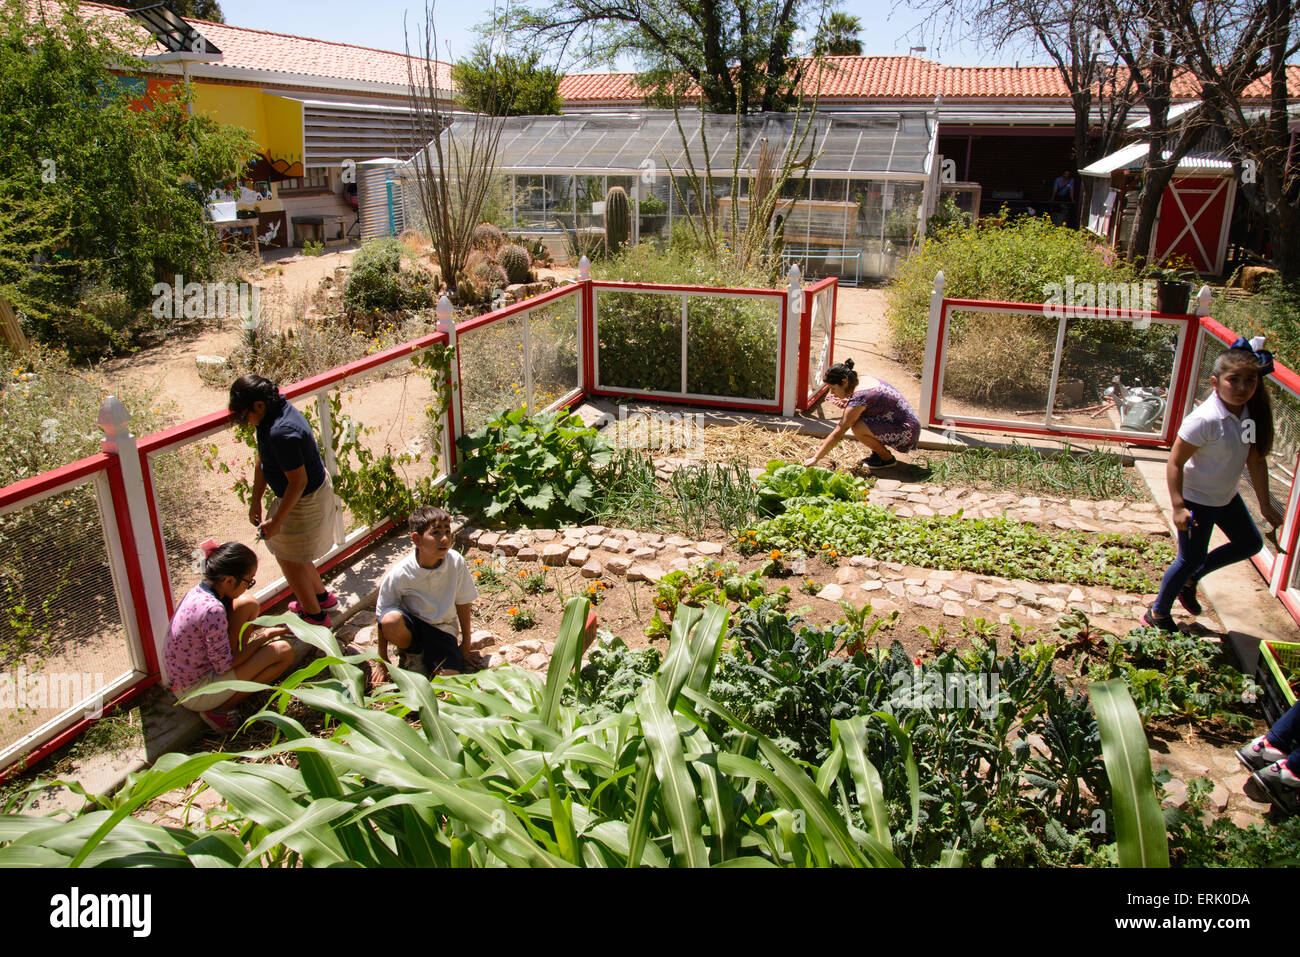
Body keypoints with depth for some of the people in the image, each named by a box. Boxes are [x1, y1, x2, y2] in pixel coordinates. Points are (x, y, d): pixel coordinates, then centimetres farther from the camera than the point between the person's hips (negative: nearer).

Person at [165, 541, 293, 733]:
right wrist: (265, 636, -12)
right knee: (283, 651, -14)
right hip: (195, 694, -9)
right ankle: (218, 709, -6)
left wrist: (267, 626, 5)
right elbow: (224, 667, -22)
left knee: (248, 605, 3)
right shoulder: (213, 610, -31)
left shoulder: (200, 590, -3)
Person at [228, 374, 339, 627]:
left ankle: (315, 616, 27)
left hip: (305, 501, -10)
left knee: (288, 558, 10)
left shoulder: (281, 433, -34)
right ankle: (322, 596, 44)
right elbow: (262, 460, 8)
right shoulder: (278, 410, -2)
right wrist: (255, 501, 12)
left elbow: (298, 481, -30)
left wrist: (277, 521, -20)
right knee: (295, 553, 26)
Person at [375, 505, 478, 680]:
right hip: (411, 625, 0)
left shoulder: (456, 562, -16)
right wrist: (383, 663, -6)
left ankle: (428, 654, 8)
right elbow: (383, 617, -10)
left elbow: (463, 603, -2)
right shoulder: (399, 574, -20)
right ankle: (412, 652, -3)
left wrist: (466, 644, 6)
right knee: (391, 621, -34)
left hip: (443, 628, 0)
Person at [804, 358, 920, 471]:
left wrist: (816, 458, -16)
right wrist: (848, 403, 2)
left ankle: (888, 458, -3)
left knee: (857, 428, -24)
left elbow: (838, 434, -21)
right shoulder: (864, 380, 2)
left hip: (907, 434, -9)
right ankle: (879, 452, 15)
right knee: (853, 417, 6)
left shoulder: (858, 397, -23)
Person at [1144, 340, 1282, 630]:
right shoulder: (1205, 420, -30)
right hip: (1197, 500, -8)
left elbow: (1255, 459, 3)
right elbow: (1175, 463, -25)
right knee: (1190, 559, 2)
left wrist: (1265, 503, 7)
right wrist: (1178, 507, -29)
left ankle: (1189, 579, 35)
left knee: (1250, 543, 22)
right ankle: (1157, 614, 22)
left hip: (1227, 496, 8)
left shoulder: (1253, 413, -7)